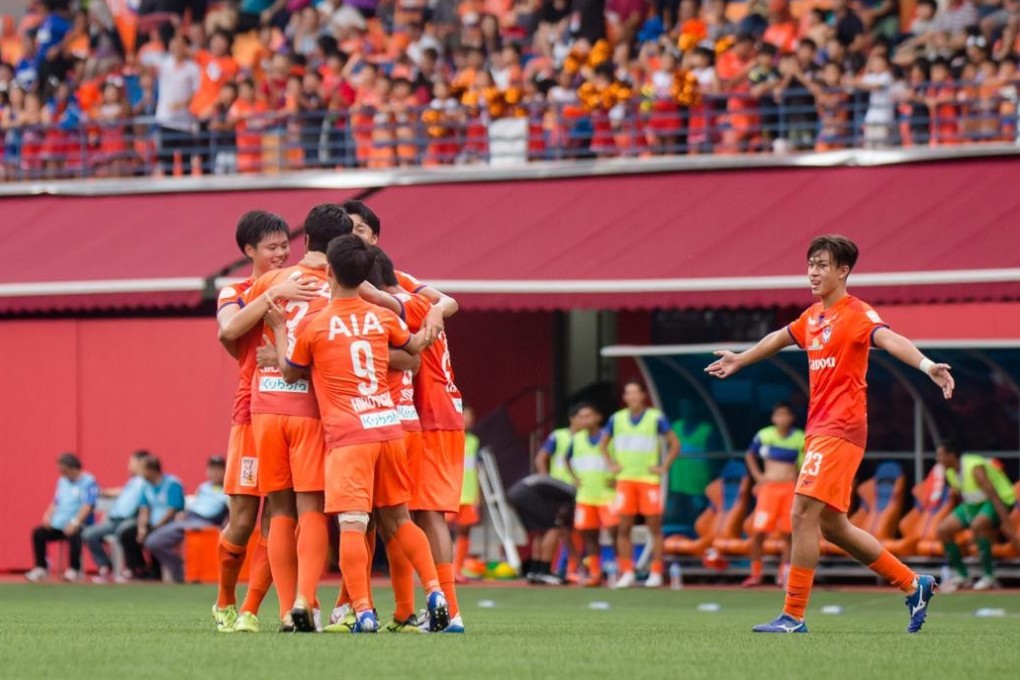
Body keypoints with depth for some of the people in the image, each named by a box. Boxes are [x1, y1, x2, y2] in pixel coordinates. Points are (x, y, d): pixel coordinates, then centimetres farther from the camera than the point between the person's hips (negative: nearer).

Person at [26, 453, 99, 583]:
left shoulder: (88, 482, -7)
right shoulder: (62, 481, 17)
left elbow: (88, 506, -18)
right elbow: (56, 502, 21)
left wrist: (75, 523, -29)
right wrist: (48, 516, 0)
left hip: (80, 525, -7)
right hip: (58, 524, 7)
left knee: (74, 535, -38)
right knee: (38, 533, -9)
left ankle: (74, 570, -24)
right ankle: (41, 568, -2)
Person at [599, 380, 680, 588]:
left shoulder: (656, 418, -1)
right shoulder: (617, 419, 8)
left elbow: (675, 444, 3)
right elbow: (603, 444, 21)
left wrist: (664, 467, -5)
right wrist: (611, 464, 9)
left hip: (649, 479, -3)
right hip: (625, 480, 3)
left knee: (654, 528, -2)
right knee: (624, 528, -2)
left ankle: (656, 573, 2)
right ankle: (627, 573, 2)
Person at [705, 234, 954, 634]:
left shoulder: (856, 314, -10)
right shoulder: (813, 316, 15)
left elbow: (889, 339, -29)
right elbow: (779, 338, 35)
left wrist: (926, 366, -47)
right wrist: (740, 360, 52)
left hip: (840, 429, -9)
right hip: (819, 428, 9)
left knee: (803, 514, -13)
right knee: (832, 526, 12)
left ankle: (794, 616, -9)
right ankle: (913, 585, 23)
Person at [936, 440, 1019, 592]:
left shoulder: (974, 468, -30)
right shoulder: (950, 472, -4)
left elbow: (993, 494, -33)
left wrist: (1006, 523, -36)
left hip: (1000, 500, -9)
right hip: (973, 504, 9)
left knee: (977, 525, -37)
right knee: (943, 530, -3)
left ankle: (988, 576, -26)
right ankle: (961, 575, 10)